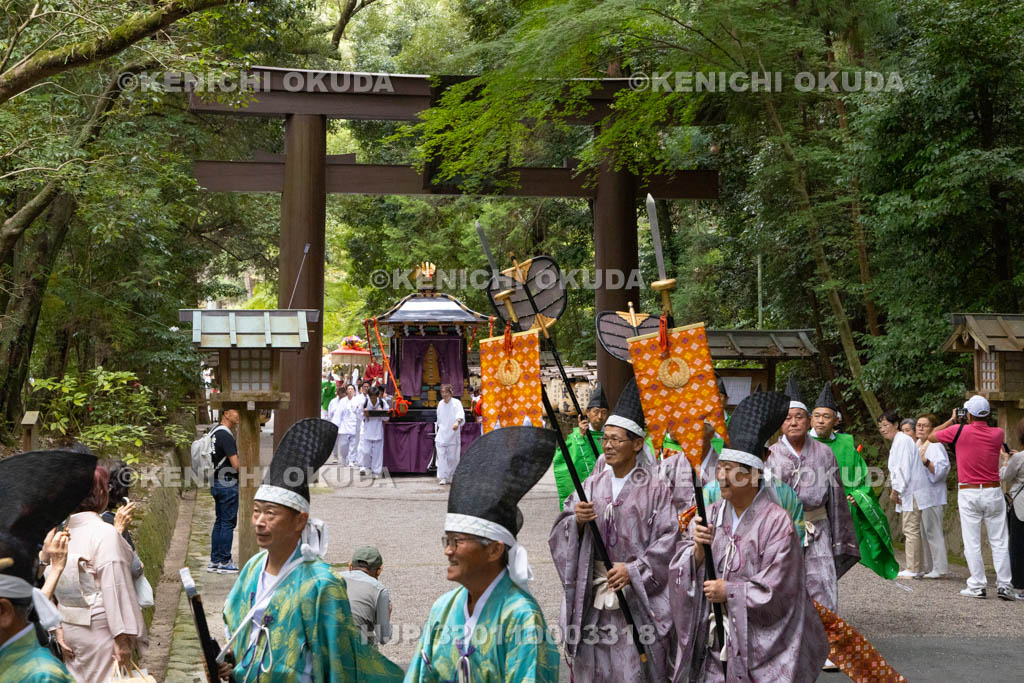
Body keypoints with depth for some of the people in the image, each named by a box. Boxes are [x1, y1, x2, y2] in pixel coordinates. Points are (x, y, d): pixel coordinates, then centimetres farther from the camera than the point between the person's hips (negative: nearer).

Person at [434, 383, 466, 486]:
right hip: (441, 435, 3)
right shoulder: (440, 404, 9)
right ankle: (442, 477, -7)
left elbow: (461, 414, -24)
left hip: (453, 435, -3)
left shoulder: (456, 403, -6)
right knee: (441, 456, -7)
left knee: (452, 457, 1)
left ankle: (449, 476, 20)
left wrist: (457, 422, -44)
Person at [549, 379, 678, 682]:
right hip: (592, 596, 4)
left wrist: (633, 570, -16)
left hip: (638, 596, -4)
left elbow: (667, 538, -9)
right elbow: (561, 532, 7)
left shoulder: (655, 488, -5)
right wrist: (576, 521, -14)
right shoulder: (593, 484, 8)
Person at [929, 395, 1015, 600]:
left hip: (968, 493, -2)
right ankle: (1004, 586, 3)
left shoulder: (960, 431, -8)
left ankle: (977, 586, 3)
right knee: (999, 542, 6)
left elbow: (932, 436, 6)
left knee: (972, 543, 3)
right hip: (993, 492, 2)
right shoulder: (997, 433, 0)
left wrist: (951, 420, 16)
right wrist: (980, 423, 20)